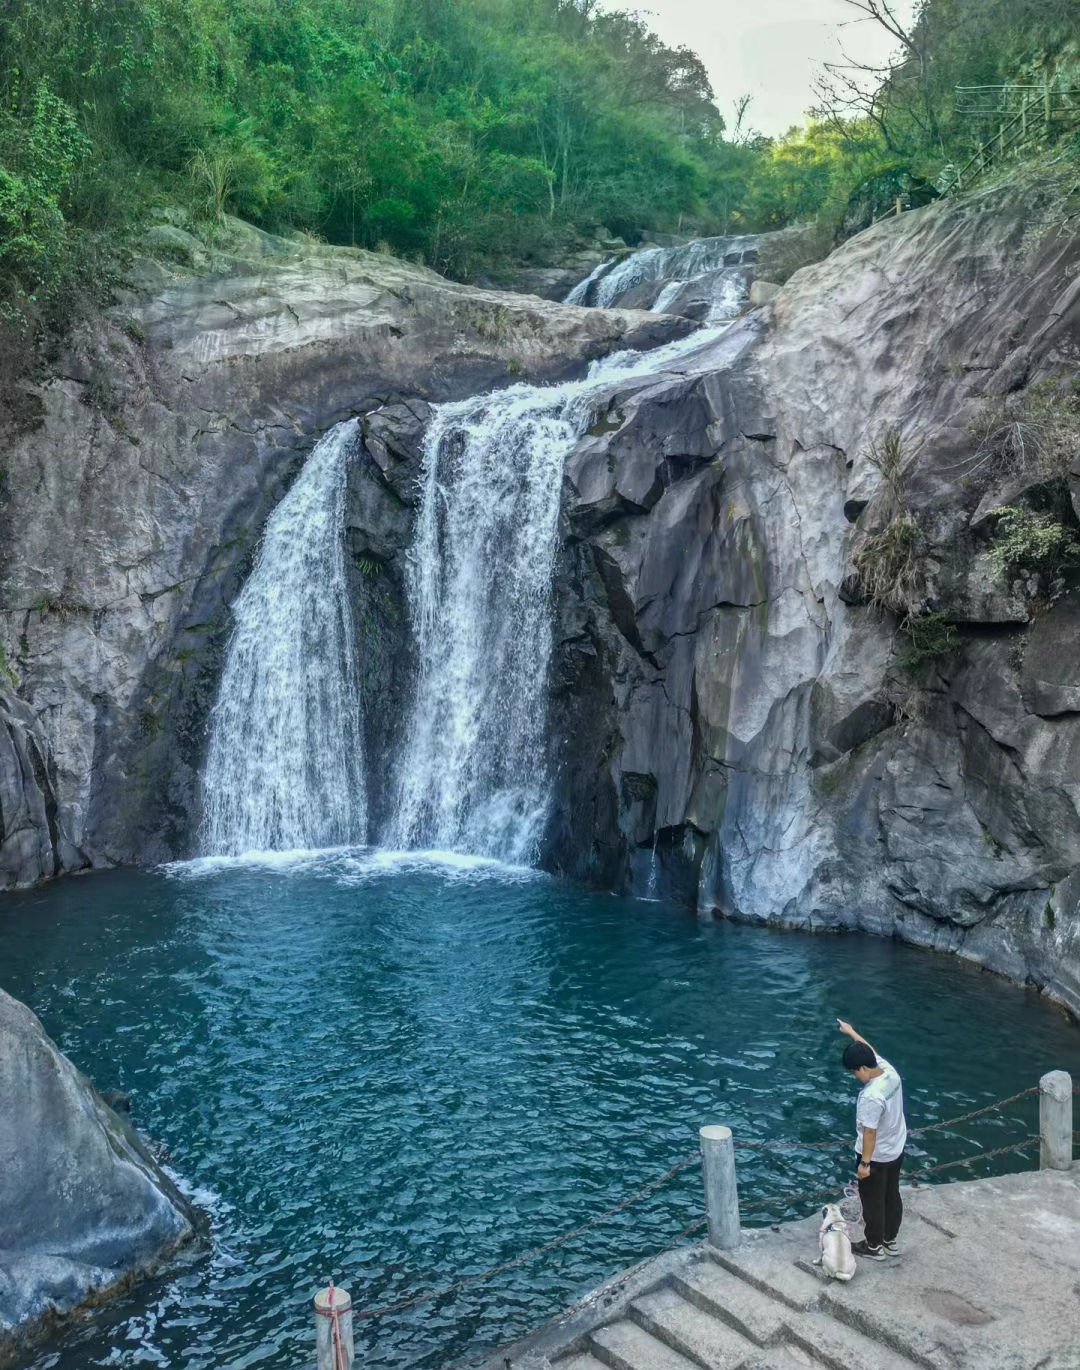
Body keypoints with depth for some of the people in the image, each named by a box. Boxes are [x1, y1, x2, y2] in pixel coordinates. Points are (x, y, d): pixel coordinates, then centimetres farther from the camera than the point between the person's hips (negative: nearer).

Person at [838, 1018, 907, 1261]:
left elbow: (870, 1133, -28)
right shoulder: (890, 1071, -13)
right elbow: (870, 1051, 7)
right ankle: (890, 1241, 40)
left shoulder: (871, 1097, -36)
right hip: (896, 1150, 8)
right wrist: (851, 1033, 18)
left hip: (877, 1157, -8)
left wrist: (865, 1163, -17)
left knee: (873, 1202, 13)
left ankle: (874, 1247, 30)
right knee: (892, 1196, 23)